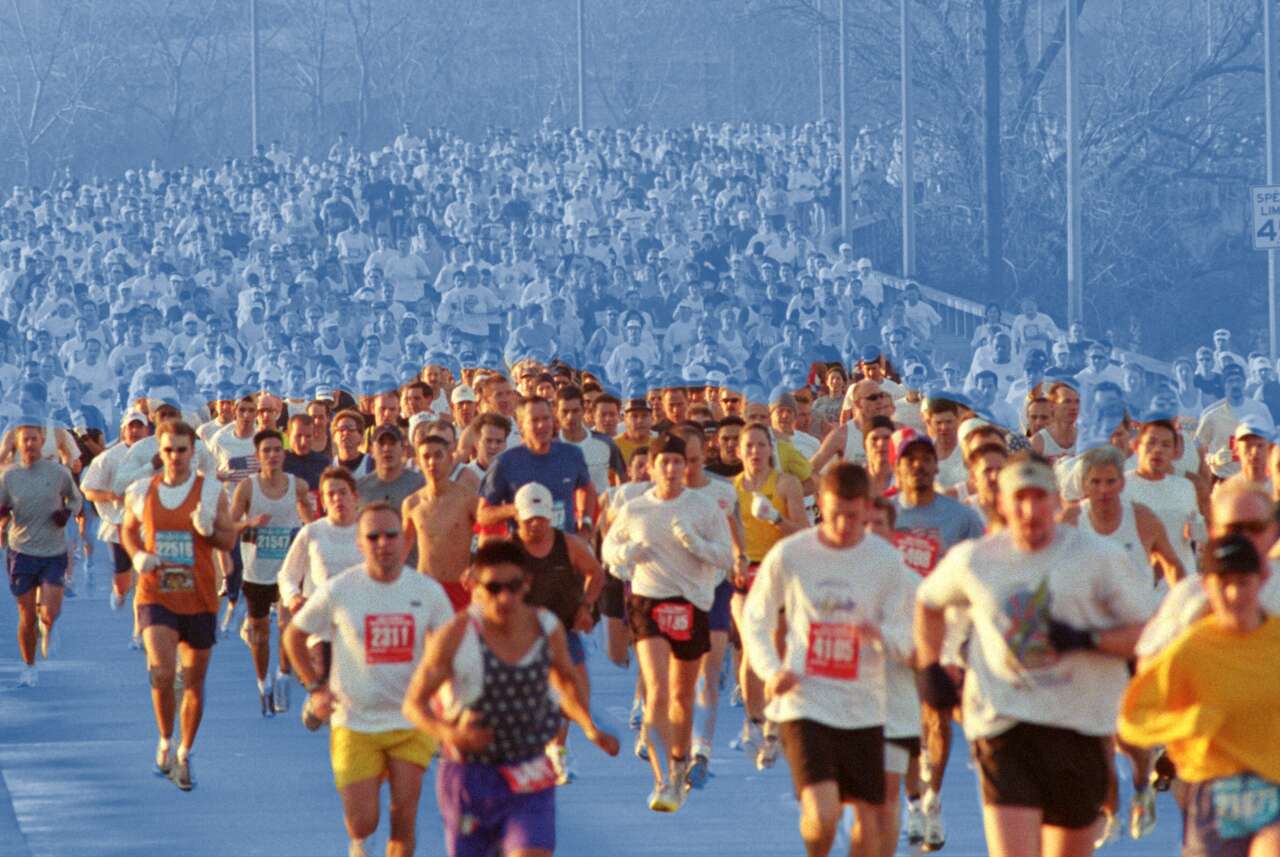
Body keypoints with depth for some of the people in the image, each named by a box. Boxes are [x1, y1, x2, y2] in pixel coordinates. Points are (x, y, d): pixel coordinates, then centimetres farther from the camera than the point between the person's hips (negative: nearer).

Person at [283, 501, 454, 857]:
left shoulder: (427, 591, -2)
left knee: (404, 820, -3)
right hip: (355, 724, -2)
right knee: (361, 824, -4)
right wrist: (315, 688, 1)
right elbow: (293, 635, 7)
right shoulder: (337, 591, -7)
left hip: (411, 724, 2)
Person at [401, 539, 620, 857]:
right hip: (471, 776, -1)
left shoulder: (548, 629, -5)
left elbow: (567, 683, 17)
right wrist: (449, 734, -28)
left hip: (530, 783, 1)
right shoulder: (455, 637, -15)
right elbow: (414, 703, -9)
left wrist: (591, 729, 2)